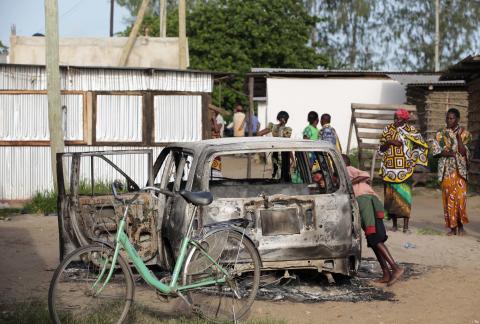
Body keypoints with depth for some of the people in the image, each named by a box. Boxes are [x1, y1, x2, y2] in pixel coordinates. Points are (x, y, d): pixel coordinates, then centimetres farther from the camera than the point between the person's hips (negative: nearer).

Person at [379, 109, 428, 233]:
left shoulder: (410, 130, 1)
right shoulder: (388, 129, 8)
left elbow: (422, 145, 4)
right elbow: (381, 148, 7)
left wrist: (413, 158, 0)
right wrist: (390, 142, -11)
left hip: (404, 170, -3)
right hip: (390, 169, 3)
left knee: (404, 195, -8)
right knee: (390, 195, 4)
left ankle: (406, 226, -6)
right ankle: (394, 224, 14)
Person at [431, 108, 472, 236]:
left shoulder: (464, 133, 4)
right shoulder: (441, 134, 9)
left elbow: (463, 151, -6)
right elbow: (436, 151, 1)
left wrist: (459, 137, -15)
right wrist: (448, 154, -13)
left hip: (459, 169, -2)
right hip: (446, 170, 2)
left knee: (459, 196, -11)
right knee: (448, 197, -1)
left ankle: (460, 225, 3)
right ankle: (452, 227, 4)